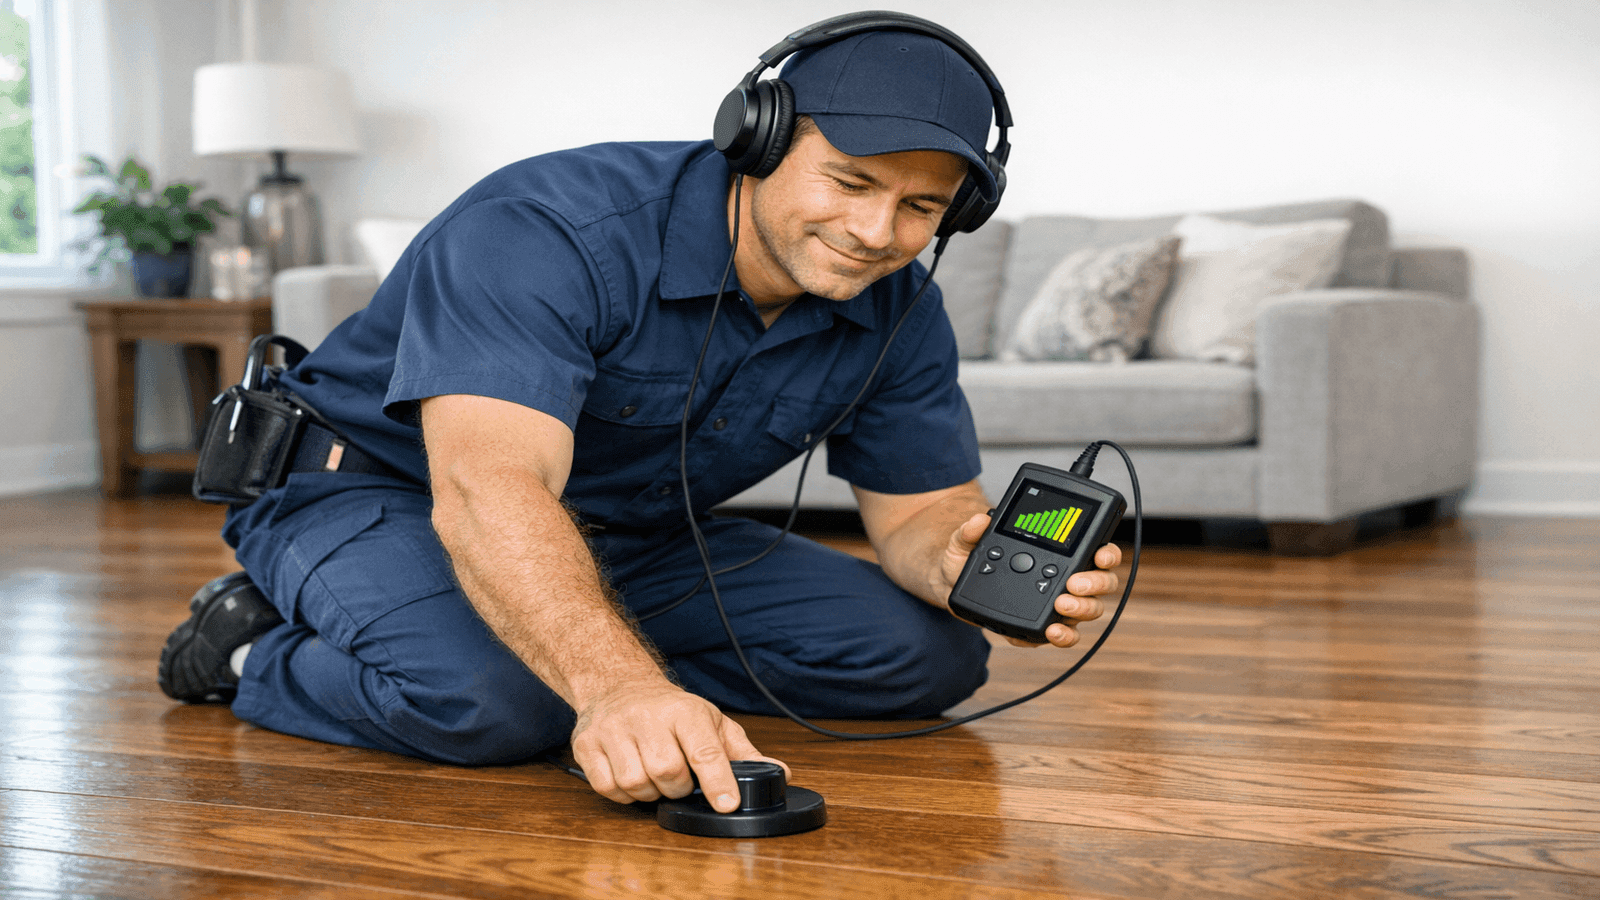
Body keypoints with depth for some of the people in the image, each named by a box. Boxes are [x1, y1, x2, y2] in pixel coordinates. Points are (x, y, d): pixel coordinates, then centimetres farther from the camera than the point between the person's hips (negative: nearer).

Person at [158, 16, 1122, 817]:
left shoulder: (899, 311, -10)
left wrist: (967, 561, -31)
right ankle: (257, 653, -5)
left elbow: (922, 508, -5)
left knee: (929, 655, -5)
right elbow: (488, 490, -45)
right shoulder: (545, 232, -32)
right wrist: (617, 683, -61)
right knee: (491, 699, -39)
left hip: (629, 539, 7)